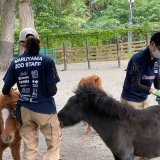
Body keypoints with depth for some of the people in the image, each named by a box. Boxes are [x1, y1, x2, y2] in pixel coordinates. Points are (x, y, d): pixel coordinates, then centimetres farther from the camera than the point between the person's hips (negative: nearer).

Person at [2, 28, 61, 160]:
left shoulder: (16, 63, -2)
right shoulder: (47, 61, -11)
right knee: (54, 144, 10)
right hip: (45, 108, -3)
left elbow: (6, 89, -1)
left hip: (25, 109, 4)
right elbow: (52, 90, -13)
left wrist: (7, 95, 22)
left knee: (29, 148, 12)